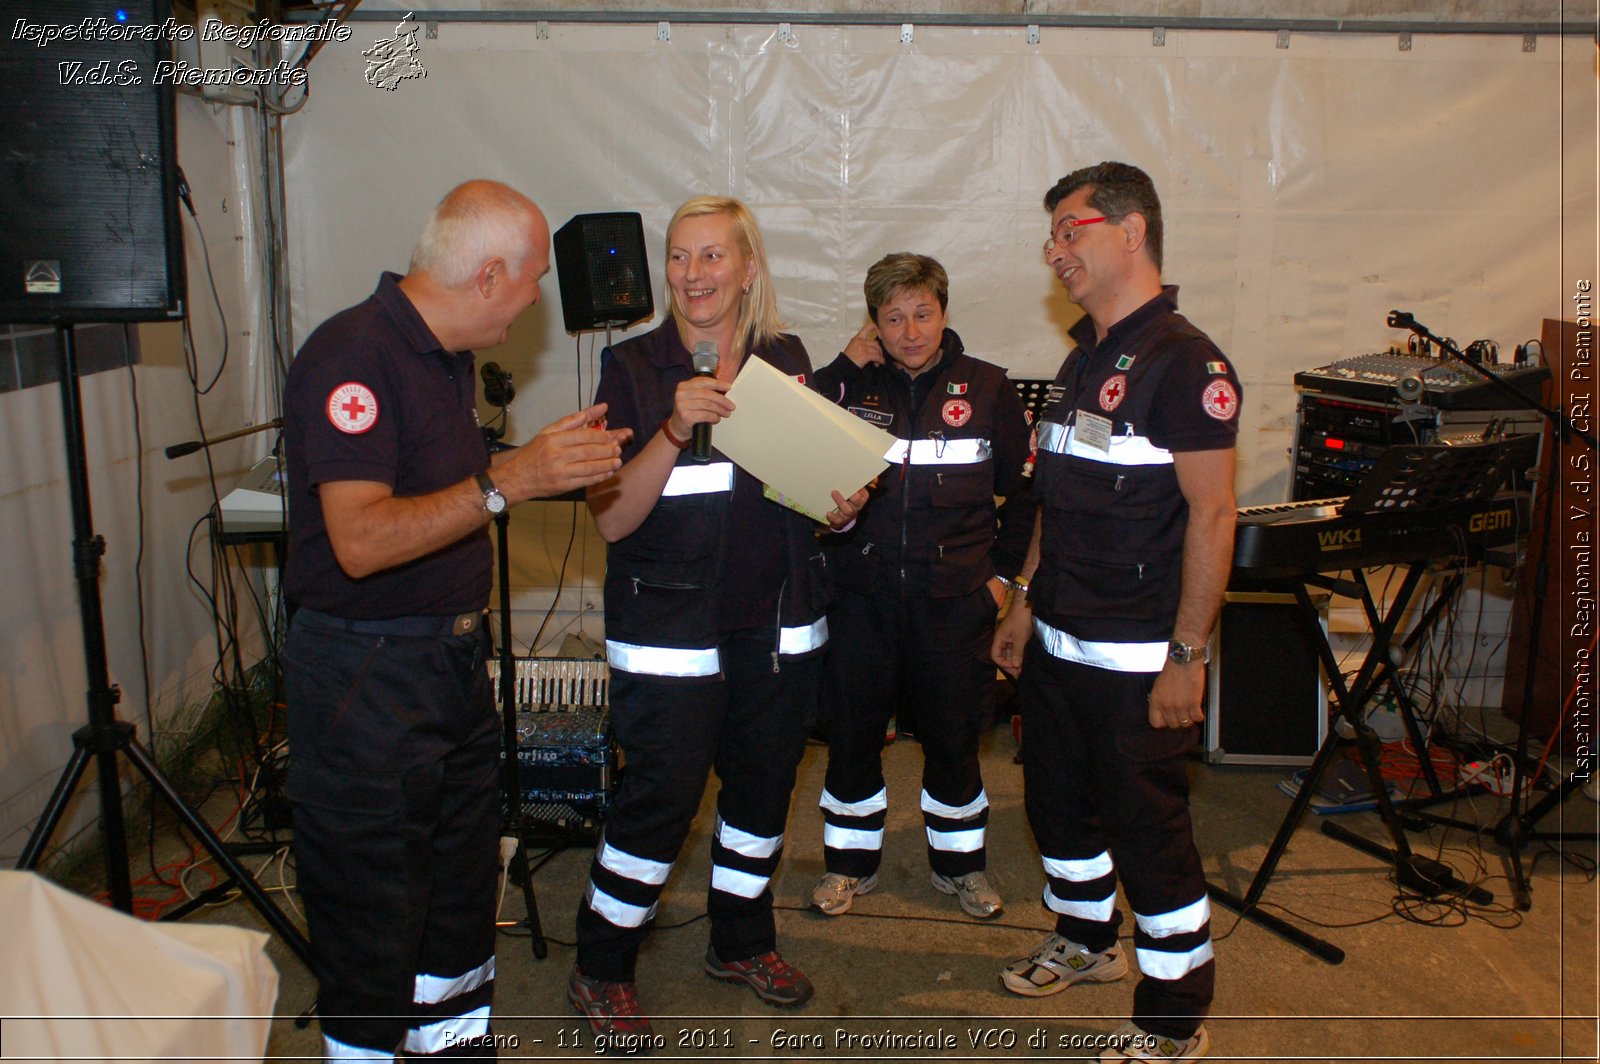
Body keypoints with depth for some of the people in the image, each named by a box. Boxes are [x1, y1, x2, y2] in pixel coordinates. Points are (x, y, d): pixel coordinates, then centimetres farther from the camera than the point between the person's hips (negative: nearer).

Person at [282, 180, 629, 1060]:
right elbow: (361, 540, -28)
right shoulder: (353, 356, -20)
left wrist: (558, 466, 14)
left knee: (462, 881, 20)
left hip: (454, 658, 10)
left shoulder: (447, 356, 10)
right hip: (366, 679, -9)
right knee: (373, 910, 3)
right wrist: (507, 482, -33)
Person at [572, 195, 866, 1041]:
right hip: (671, 625, -4)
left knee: (765, 784, 15)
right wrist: (675, 430, -25)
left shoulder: (786, 359, 5)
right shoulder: (634, 368, -7)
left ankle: (742, 941, 37)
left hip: (779, 622, 5)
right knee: (660, 798, -1)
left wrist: (840, 508, -6)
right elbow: (612, 519, -13)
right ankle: (601, 970, 21)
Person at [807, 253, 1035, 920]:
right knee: (851, 732, 9)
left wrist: (1004, 572, 3)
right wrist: (846, 365, -11)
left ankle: (959, 863, 31)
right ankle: (850, 861, 29)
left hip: (954, 599, -1)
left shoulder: (987, 389, 2)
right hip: (861, 595, 1)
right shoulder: (849, 385, 4)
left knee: (953, 736, 10)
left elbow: (1027, 491, 8)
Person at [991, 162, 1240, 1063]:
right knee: (1059, 803, 20)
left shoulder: (1183, 360, -14)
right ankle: (1086, 940, 43)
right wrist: (1027, 603, 18)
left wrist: (1186, 656, -20)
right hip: (1058, 643, 9)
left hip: (1137, 656, -8)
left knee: (1148, 829, 1)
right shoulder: (1084, 359, 13)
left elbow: (1212, 514, -18)